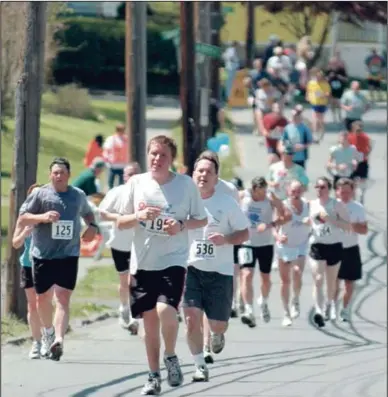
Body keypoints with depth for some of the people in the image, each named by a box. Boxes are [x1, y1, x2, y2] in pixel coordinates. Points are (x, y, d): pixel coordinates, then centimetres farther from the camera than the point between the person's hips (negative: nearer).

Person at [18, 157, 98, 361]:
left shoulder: (78, 195, 10)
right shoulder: (40, 194, 0)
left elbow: (87, 213, 29)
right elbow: (22, 217, -1)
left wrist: (92, 226, 8)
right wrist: (42, 217, -19)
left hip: (68, 255, 0)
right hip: (43, 255, 0)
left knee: (63, 298, -14)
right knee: (43, 298, 11)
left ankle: (58, 340, -25)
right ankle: (48, 332, 38)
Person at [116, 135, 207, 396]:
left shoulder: (186, 184, -3)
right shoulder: (136, 183, 1)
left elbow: (202, 220, 5)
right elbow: (121, 222, 5)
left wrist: (182, 225, -14)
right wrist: (140, 215, -15)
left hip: (173, 260, -3)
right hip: (143, 263, 3)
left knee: (165, 311, -23)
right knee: (150, 320, 7)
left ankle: (171, 357, 5)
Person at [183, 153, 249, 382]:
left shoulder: (227, 203, -2)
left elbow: (245, 234, 2)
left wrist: (225, 239, -16)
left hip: (220, 271, 0)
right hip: (191, 268, 0)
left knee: (218, 324, 4)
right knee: (192, 318, -14)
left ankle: (218, 336, 43)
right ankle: (200, 366, 1)